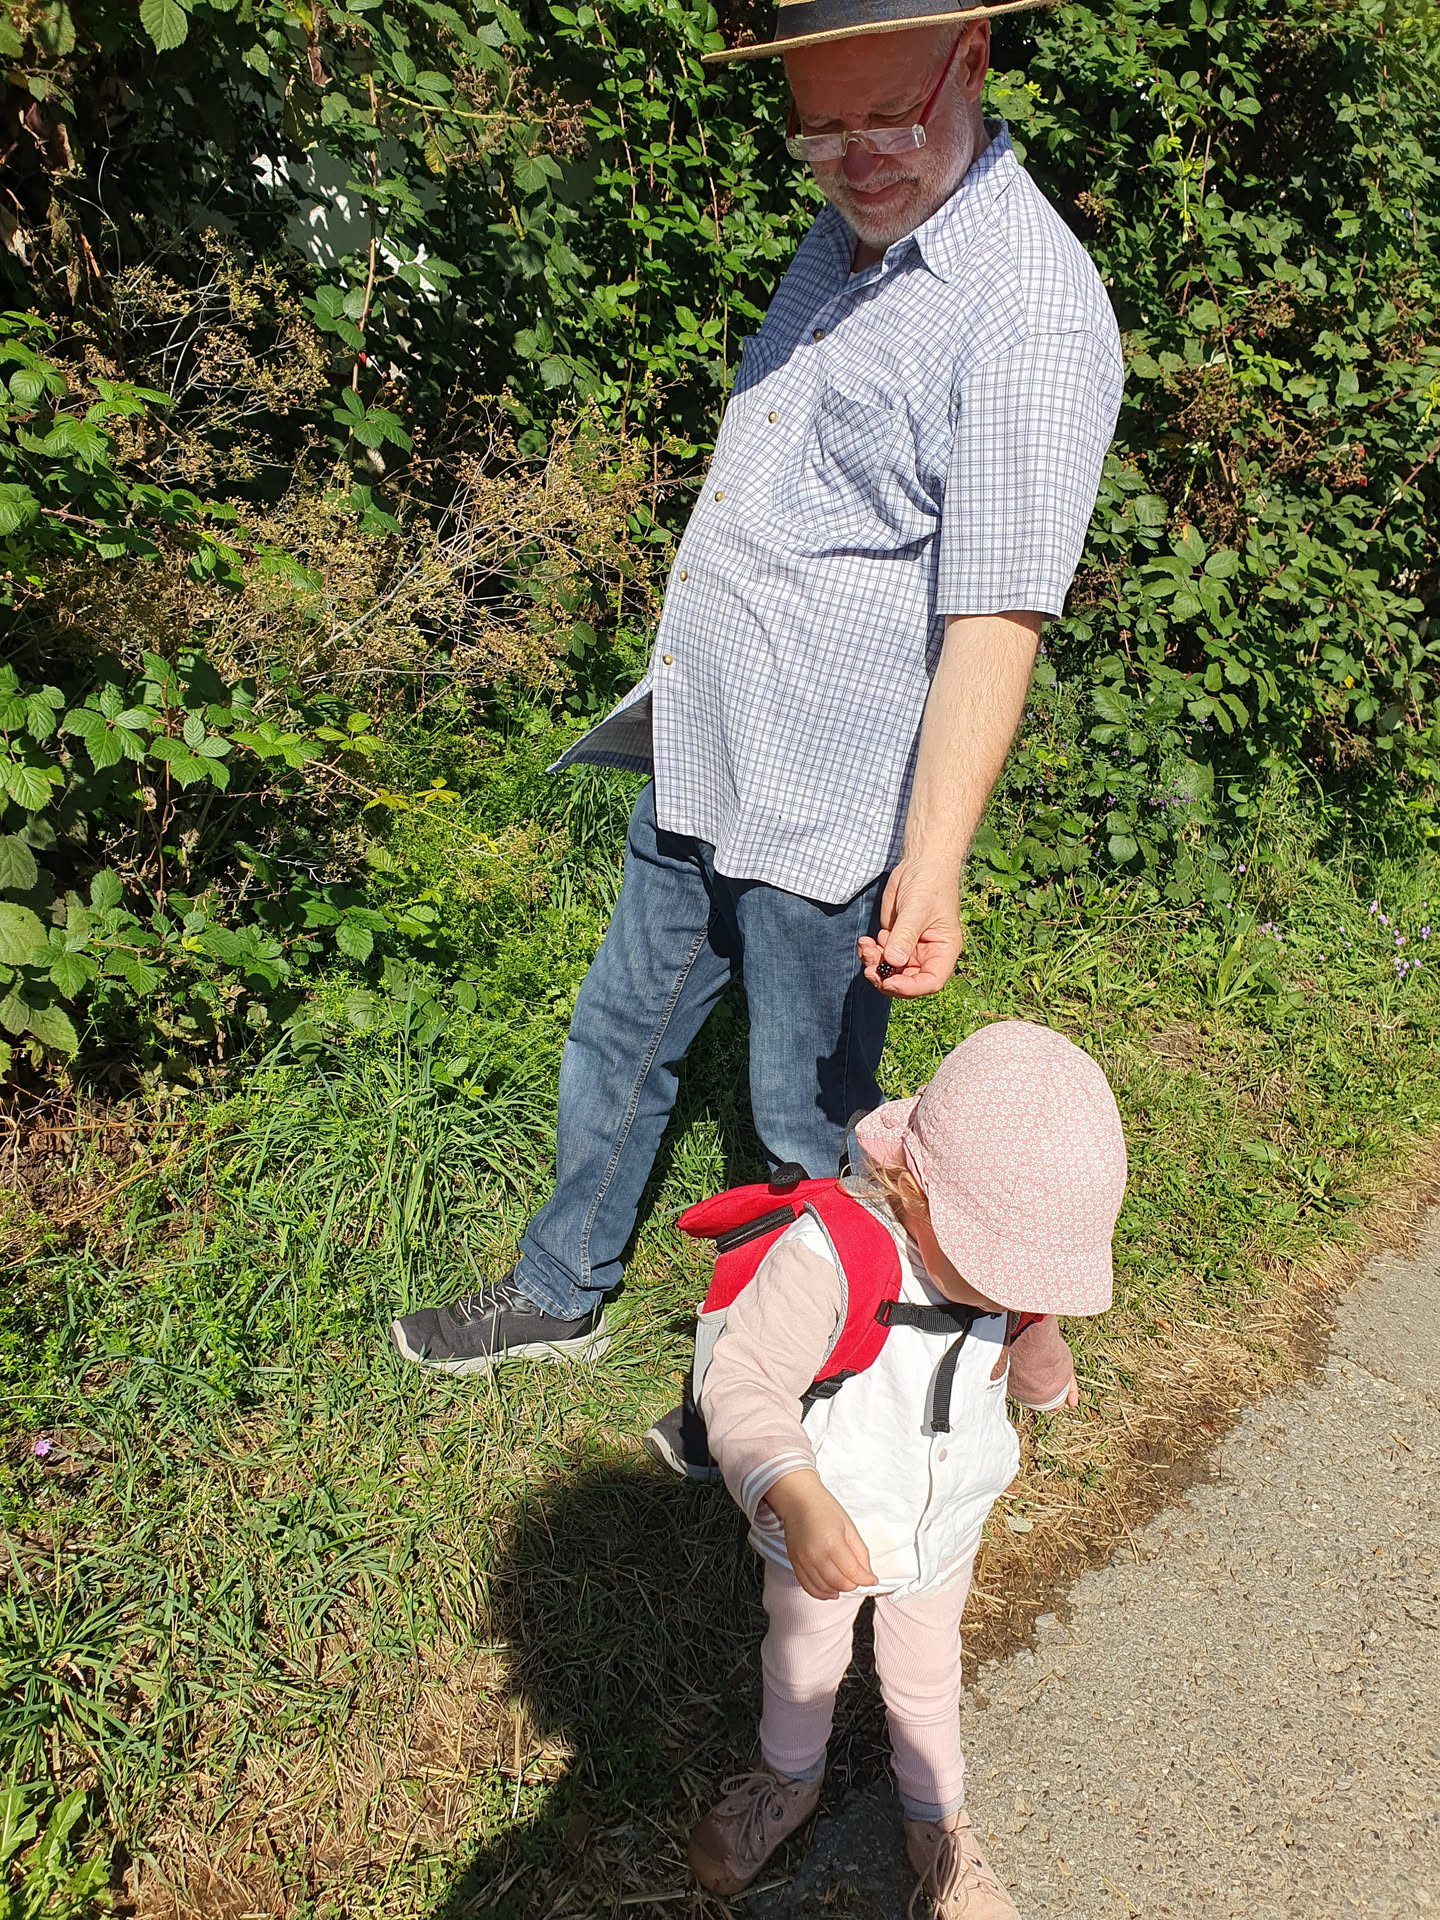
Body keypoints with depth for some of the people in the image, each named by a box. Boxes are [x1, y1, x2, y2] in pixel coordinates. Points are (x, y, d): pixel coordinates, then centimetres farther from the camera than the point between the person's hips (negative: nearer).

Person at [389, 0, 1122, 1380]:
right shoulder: (846, 239, 8)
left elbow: (993, 627, -25)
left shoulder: (1032, 312, -20)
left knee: (807, 1123, 9)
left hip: (826, 813, -8)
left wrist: (928, 872, -28)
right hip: (695, 762, 9)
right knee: (618, 1037, 21)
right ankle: (558, 1299, 43)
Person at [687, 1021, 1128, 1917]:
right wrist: (799, 1498, -57)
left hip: (946, 1530, 3)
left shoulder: (1011, 1250, -21)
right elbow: (744, 1382, -47)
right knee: (802, 1665, 27)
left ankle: (939, 1822, 57)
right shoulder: (827, 1255, -41)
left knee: (926, 1681, 28)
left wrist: (1048, 1379, 12)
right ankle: (790, 1780, 59)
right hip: (823, 1533, -3)